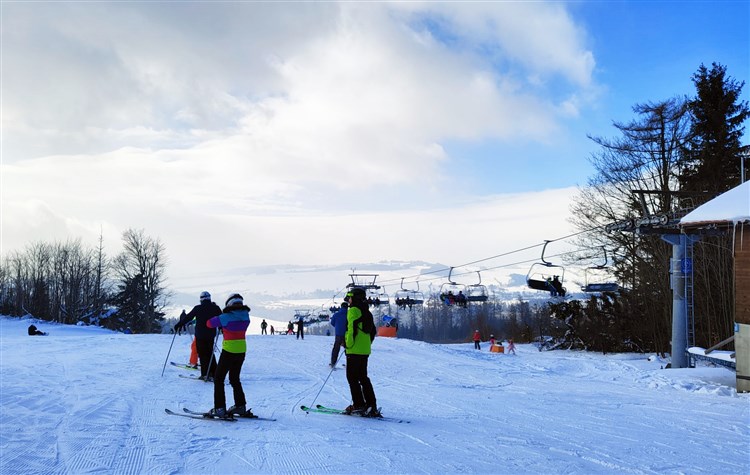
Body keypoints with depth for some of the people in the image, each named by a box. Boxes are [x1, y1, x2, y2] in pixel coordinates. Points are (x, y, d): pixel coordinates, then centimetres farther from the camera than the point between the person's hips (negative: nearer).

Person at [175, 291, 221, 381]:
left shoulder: (198, 308, -6)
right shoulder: (215, 308, 0)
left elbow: (188, 317, 0)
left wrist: (179, 324, 13)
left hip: (200, 335, -3)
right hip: (211, 335, 3)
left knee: (202, 354, 3)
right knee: (210, 354, 13)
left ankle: (206, 374, -2)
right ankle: (214, 373, 8)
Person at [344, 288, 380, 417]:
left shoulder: (353, 311, -10)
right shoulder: (367, 312, 17)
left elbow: (352, 329, -20)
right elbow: (373, 331, 20)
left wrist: (348, 343, -12)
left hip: (355, 350, -9)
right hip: (365, 351, 9)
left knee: (352, 378, -2)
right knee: (363, 378, 13)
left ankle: (359, 405, -5)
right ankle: (371, 406, 10)